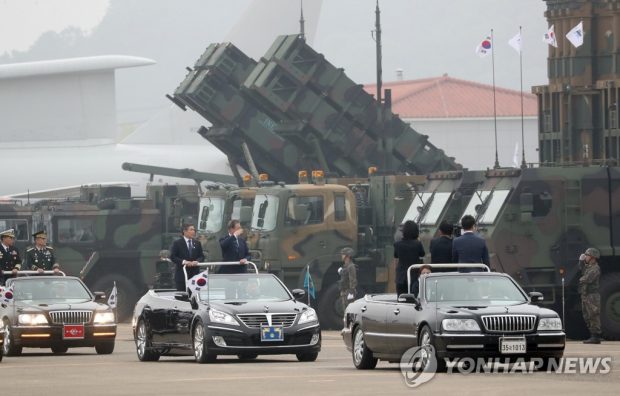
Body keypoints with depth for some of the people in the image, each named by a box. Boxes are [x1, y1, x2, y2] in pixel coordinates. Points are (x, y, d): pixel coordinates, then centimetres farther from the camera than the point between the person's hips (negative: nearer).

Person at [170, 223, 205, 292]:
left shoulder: (197, 243, 14)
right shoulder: (177, 243, 0)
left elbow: (201, 256, 12)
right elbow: (172, 257, -5)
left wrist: (197, 261, -11)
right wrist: (183, 261, -19)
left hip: (194, 273, 4)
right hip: (182, 274, -4)